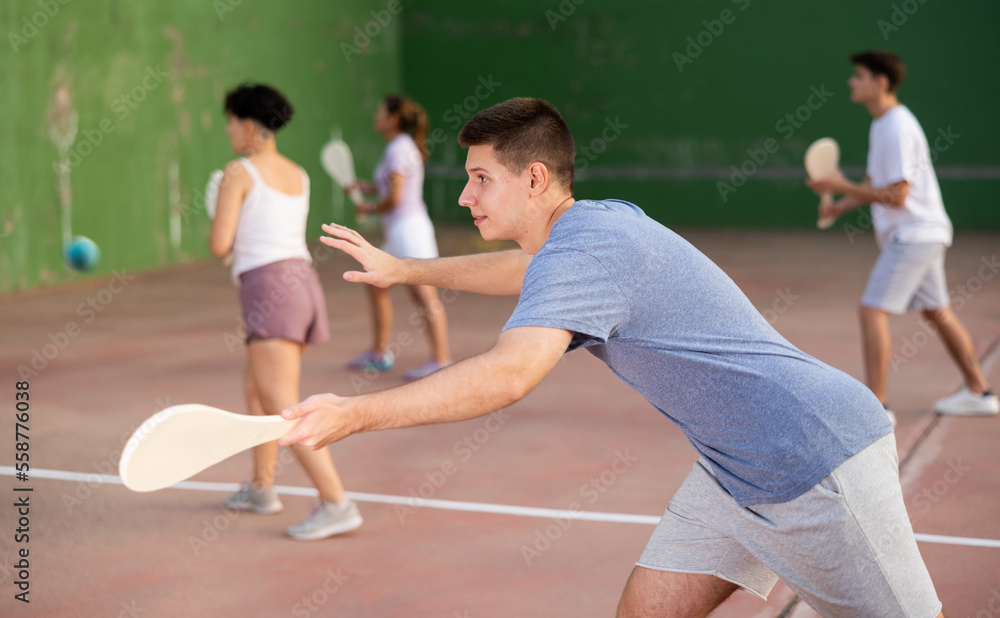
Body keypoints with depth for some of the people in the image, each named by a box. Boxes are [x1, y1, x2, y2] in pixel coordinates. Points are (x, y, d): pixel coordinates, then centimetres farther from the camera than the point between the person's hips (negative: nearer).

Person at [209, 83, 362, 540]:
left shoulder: (238, 172, -5)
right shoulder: (298, 176, 16)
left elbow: (220, 246, -7)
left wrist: (221, 228, 14)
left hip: (269, 289, -9)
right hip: (302, 281, 9)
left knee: (286, 412, -11)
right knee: (256, 390, 24)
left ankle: (337, 504, -17)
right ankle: (261, 488, 34)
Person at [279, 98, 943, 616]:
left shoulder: (583, 249, -22)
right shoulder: (602, 220, 8)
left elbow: (507, 375, -37)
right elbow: (529, 270, 32)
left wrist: (354, 413, -34)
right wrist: (401, 269, 39)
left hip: (818, 455, -9)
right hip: (735, 472, 9)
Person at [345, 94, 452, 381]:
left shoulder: (398, 148, -14)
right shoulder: (404, 146, 15)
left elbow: (395, 197, -18)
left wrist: (371, 209, -2)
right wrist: (365, 187, 16)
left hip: (408, 226, -11)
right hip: (398, 231, 11)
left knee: (424, 295, -9)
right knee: (376, 287, 17)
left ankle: (441, 360, -7)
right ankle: (379, 354, 24)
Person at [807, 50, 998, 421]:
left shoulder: (898, 129, -19)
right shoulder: (881, 125, 12)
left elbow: (897, 195, -23)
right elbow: (876, 182, 19)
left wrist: (844, 188, -19)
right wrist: (843, 206, 3)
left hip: (913, 234, -10)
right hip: (924, 234, 10)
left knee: (872, 311, -13)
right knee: (937, 312, 17)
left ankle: (876, 406, -12)